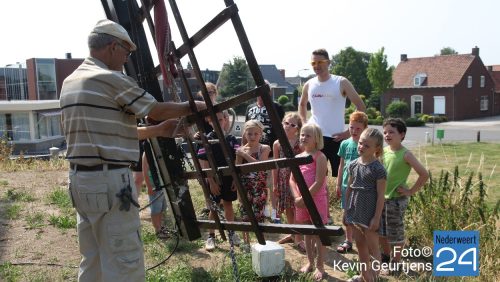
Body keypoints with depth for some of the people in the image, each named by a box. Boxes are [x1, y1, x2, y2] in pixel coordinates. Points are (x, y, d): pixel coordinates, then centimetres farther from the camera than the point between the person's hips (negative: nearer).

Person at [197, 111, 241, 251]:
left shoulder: (231, 138, 2)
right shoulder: (207, 139, -7)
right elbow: (204, 163, -9)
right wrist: (211, 182, -13)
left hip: (230, 179, 2)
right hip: (214, 179, -2)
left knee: (228, 205, 15)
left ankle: (231, 232, 29)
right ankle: (211, 236, 17)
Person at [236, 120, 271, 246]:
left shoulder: (264, 148, -3)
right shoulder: (240, 150, 3)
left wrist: (245, 155, -18)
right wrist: (240, 155, -11)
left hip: (259, 187, -2)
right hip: (244, 187, 3)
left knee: (258, 215, -1)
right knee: (244, 215, 7)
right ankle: (246, 242, 22)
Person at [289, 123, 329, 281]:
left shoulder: (319, 157, -12)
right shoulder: (298, 157, 7)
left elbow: (319, 182, -19)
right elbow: (292, 180, 6)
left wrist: (304, 198, -18)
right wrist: (297, 197, -9)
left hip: (317, 200, -6)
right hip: (301, 201, 6)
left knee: (319, 233, 3)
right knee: (307, 233, 17)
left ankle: (320, 266, 15)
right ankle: (310, 262, 32)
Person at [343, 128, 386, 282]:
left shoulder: (378, 169, -14)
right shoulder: (353, 165, 4)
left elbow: (381, 196, -13)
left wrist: (376, 217, -14)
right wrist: (346, 211, 12)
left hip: (370, 214, -6)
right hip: (355, 212, 6)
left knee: (372, 247, 6)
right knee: (360, 245, 17)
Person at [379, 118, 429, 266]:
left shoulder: (405, 154, -17)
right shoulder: (383, 151, 0)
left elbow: (424, 174, -19)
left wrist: (410, 191, -15)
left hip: (397, 199, -6)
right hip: (381, 197, 6)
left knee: (396, 232, 7)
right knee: (381, 230, 17)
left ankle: (396, 262, 23)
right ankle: (386, 255, 38)